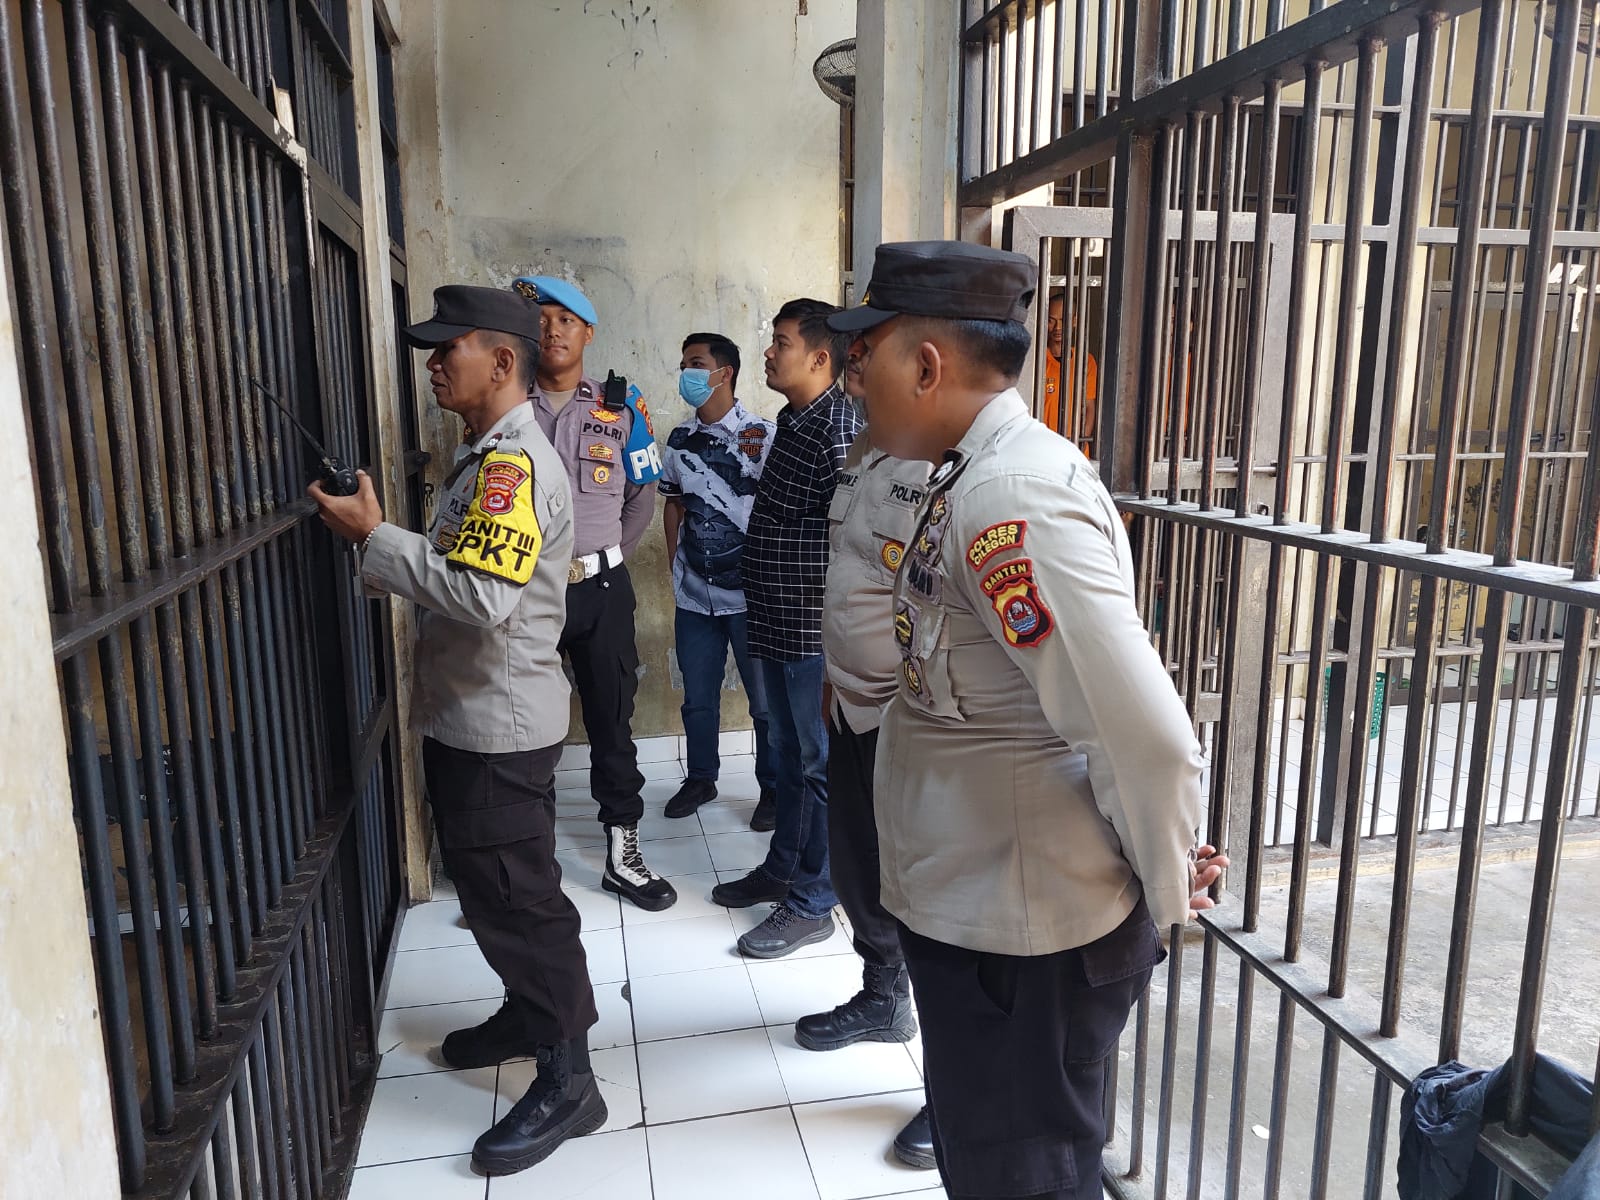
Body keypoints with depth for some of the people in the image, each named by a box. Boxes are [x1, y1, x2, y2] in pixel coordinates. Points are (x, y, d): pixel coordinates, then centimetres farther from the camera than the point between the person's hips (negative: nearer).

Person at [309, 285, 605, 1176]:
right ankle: (533, 1012, 40)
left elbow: (484, 595, -30)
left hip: (501, 726, -10)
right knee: (492, 886, 22)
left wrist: (374, 537, -22)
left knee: (514, 896, 0)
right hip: (473, 717, 10)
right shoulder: (492, 455, 14)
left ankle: (568, 1082, 14)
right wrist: (381, 544, 3)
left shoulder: (516, 462, -20)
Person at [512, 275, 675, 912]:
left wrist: (597, 561, 4)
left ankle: (622, 854, 21)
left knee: (611, 722, 8)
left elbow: (642, 500, 8)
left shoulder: (620, 410, 3)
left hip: (600, 588, 0)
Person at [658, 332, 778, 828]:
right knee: (698, 699, 16)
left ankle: (773, 787, 22)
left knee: (766, 700, 5)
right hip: (694, 595, 5)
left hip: (750, 593, -5)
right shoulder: (679, 441, 8)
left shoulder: (762, 435, -9)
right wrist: (675, 562, 13)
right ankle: (701, 778, 33)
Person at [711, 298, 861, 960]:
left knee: (820, 763, 3)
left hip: (816, 630, -9)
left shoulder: (839, 429, -18)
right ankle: (782, 868, 36)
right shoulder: (792, 420, 13)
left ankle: (812, 903, 16)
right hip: (778, 624, 10)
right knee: (789, 753, 20)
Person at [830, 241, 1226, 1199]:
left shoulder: (1011, 498, -26)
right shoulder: (979, 475, 6)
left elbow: (1148, 737, -31)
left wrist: (1167, 895, -17)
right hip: (976, 906, 9)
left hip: (1023, 937, -9)